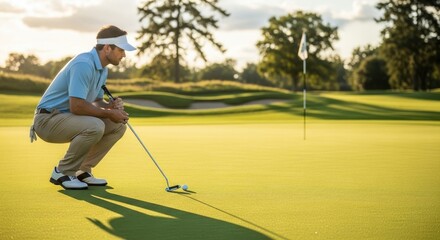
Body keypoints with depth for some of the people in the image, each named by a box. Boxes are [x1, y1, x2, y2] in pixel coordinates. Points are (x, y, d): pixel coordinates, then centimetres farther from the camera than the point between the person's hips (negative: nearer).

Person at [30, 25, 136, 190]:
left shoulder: (102, 69, 8)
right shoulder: (84, 64, -24)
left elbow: (97, 101, 18)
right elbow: (76, 106, -29)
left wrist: (112, 105, -5)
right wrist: (109, 113, -18)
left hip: (68, 117, 10)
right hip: (48, 119, -10)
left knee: (118, 126, 1)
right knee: (95, 126, -33)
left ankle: (82, 171, 8)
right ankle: (62, 172, -12)